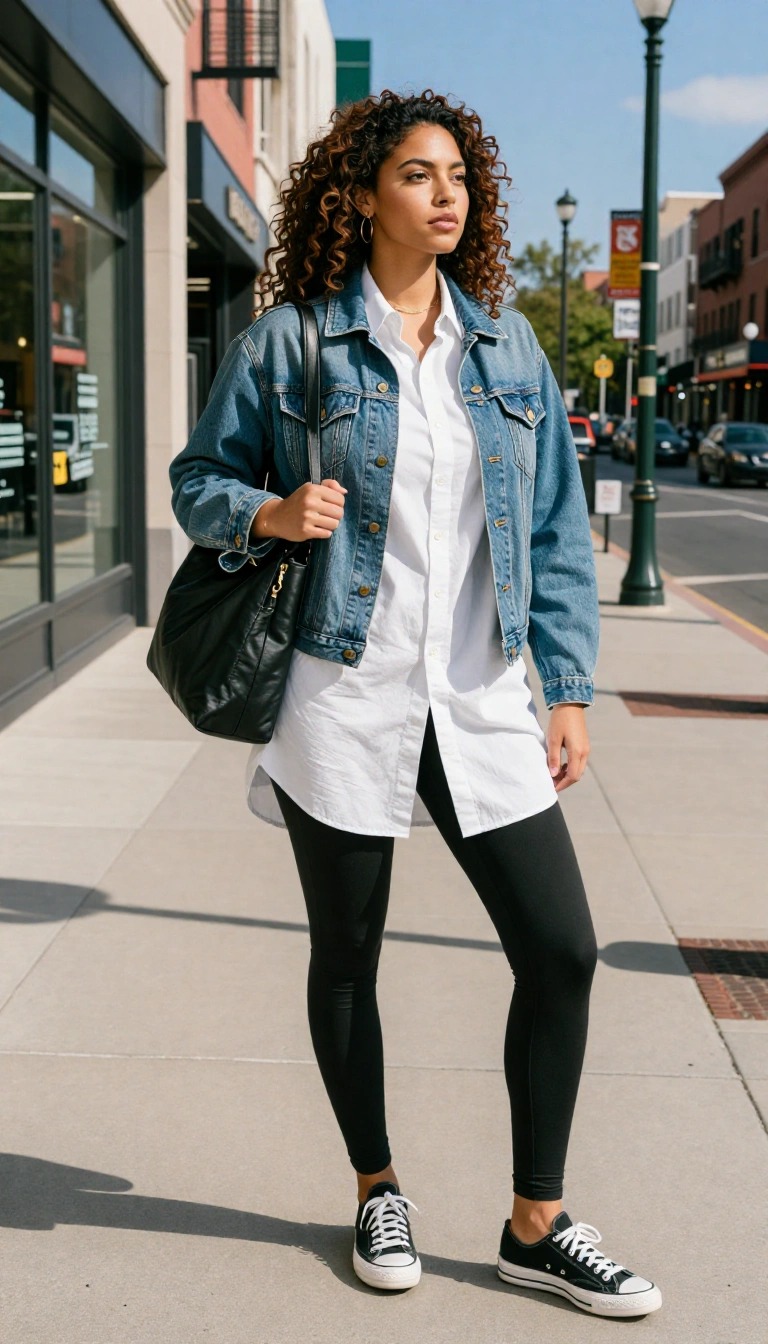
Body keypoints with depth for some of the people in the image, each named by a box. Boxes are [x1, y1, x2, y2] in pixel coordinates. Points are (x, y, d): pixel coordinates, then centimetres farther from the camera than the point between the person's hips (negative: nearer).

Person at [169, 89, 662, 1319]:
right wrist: (271, 512, -17)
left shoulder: (506, 343, 8)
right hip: (341, 698, -3)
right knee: (347, 955, 10)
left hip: (481, 703, 3)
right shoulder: (288, 339, -2)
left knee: (563, 950, 0)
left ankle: (538, 1227, 18)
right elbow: (198, 479, 6)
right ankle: (377, 1192, 33)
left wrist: (570, 689, 5)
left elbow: (557, 530, 10)